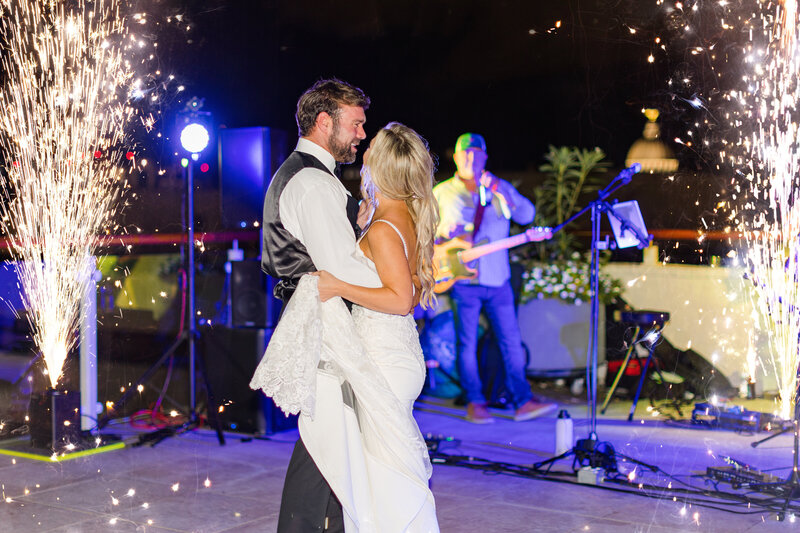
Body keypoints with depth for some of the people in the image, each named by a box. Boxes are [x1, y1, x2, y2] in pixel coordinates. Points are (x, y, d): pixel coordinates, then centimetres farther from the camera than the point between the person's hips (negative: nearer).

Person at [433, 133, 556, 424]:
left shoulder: (500, 188, 11)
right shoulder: (442, 193, 6)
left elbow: (526, 216, -3)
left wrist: (498, 188, -13)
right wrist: (444, 231, -14)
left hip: (498, 279, 2)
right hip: (463, 278, -2)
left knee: (511, 340, 0)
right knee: (467, 343, 1)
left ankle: (523, 401, 3)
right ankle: (475, 402, 11)